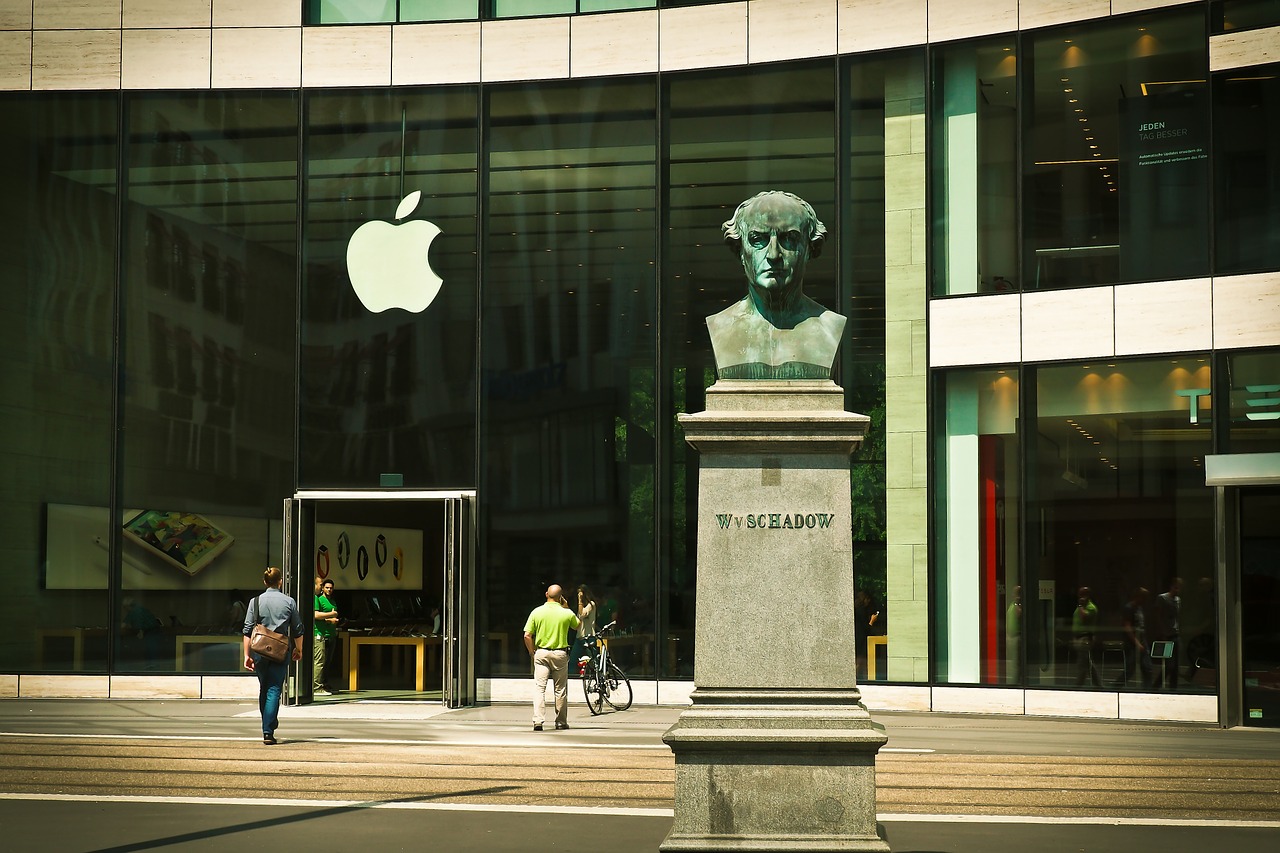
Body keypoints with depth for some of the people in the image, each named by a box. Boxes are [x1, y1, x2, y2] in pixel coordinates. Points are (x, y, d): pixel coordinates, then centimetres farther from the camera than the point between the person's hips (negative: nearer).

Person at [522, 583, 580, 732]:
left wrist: (532, 652, 9)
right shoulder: (567, 613, -4)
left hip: (541, 653, 0)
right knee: (560, 689, 11)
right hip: (560, 654, 0)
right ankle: (561, 722, 17)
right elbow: (578, 625, 17)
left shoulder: (537, 612, -3)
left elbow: (527, 635, -5)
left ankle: (538, 721, -15)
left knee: (539, 688, -2)